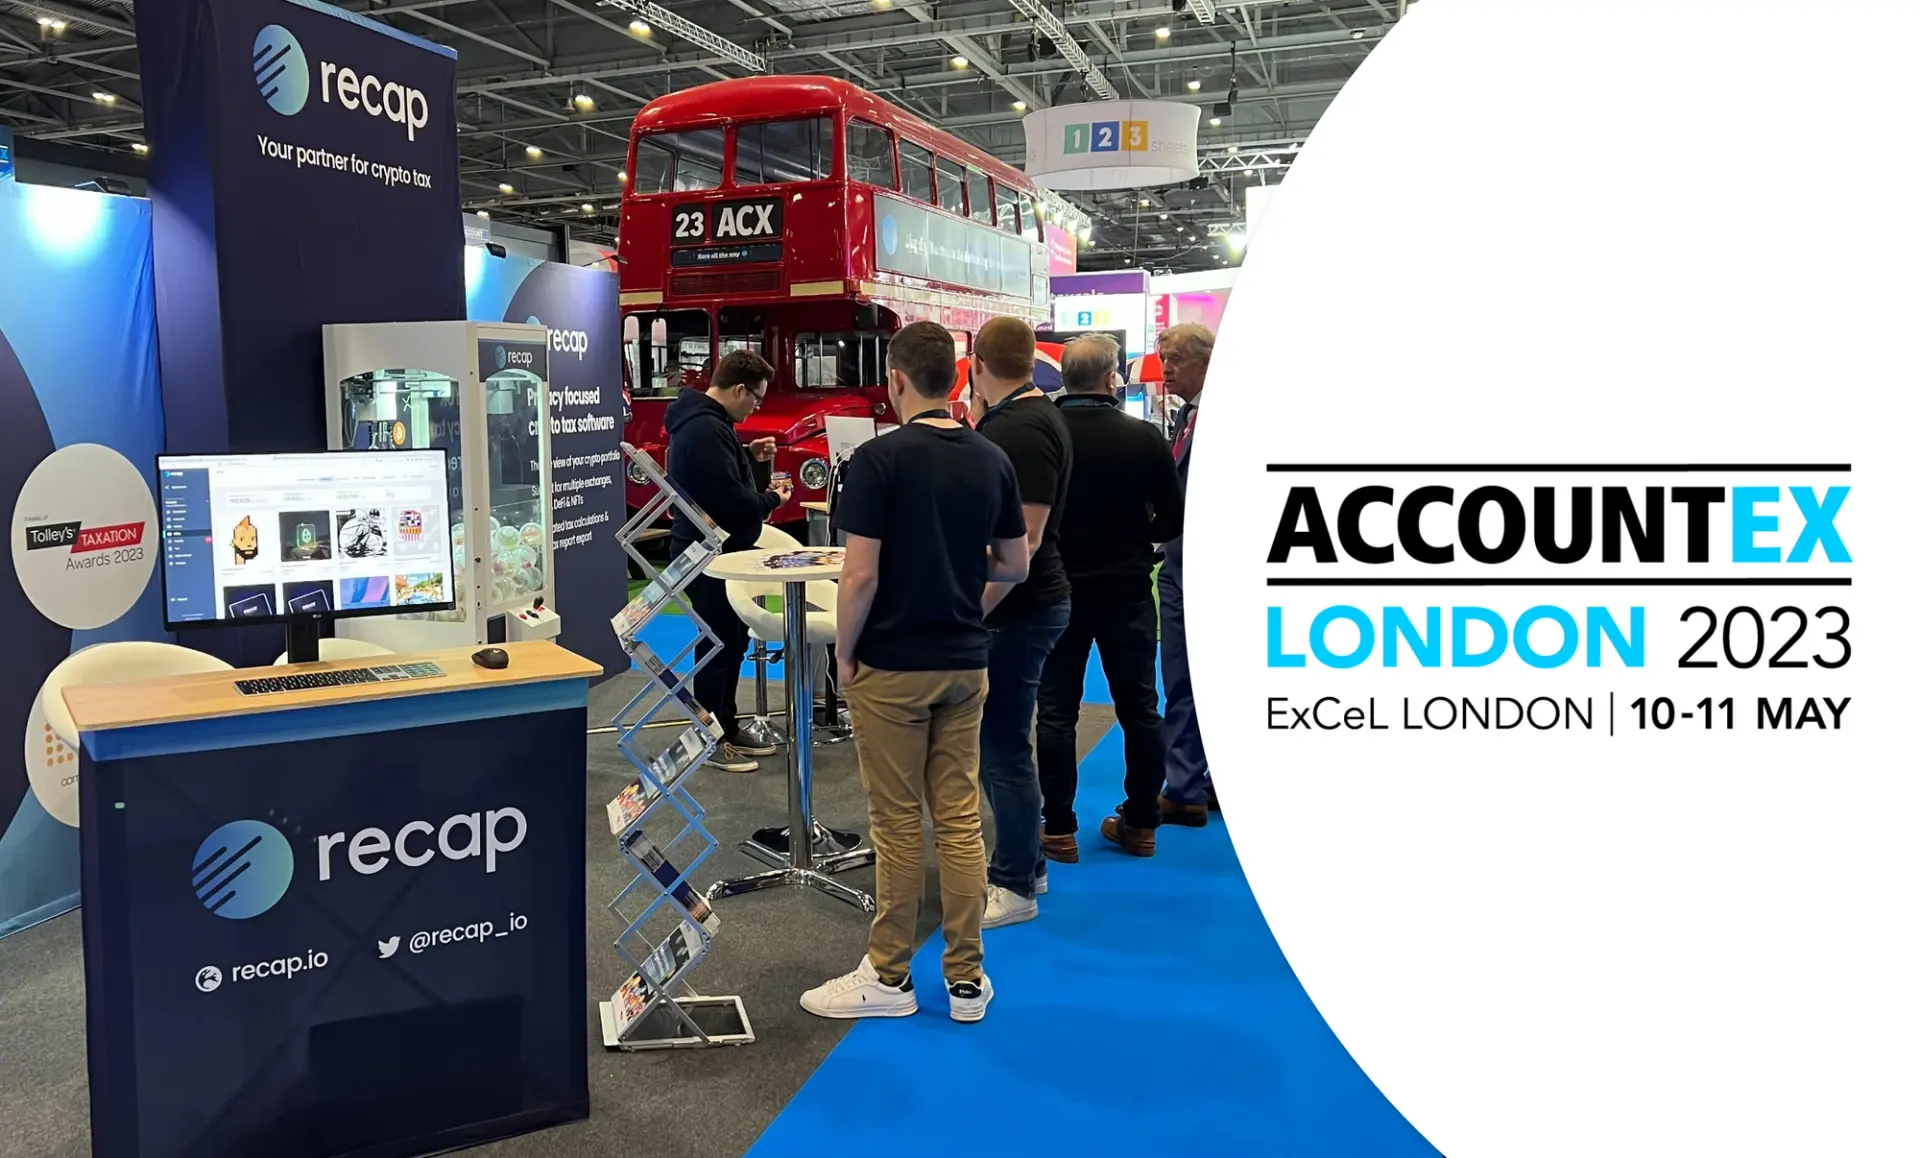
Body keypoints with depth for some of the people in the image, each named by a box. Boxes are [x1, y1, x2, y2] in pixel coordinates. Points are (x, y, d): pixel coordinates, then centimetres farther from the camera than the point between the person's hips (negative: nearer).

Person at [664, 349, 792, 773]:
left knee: (732, 641, 17)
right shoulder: (707, 429, -23)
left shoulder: (703, 421, 12)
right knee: (719, 645, -2)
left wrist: (750, 458, 6)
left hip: (718, 549, 11)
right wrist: (772, 498, -10)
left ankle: (727, 729, 27)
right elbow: (732, 502, -27)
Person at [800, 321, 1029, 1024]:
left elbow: (861, 575, -17)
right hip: (966, 662, 5)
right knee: (959, 819, 10)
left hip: (892, 667, -5)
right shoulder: (992, 460, 3)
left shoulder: (880, 458, -15)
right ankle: (966, 978, 16)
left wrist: (844, 653, -3)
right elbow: (1015, 566, 9)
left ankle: (888, 977, 15)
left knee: (897, 823, 4)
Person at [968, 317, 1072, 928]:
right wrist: (977, 420, 14)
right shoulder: (1010, 421, 11)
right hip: (1013, 607, 10)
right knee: (1000, 741, 18)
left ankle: (1015, 886, 12)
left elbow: (1022, 542, -24)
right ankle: (1024, 862, 31)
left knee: (1002, 747, 0)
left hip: (1016, 610, -10)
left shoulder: (1024, 429, -19)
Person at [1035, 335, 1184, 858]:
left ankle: (1059, 830, 9)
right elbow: (1173, 519, -2)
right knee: (1139, 707, 13)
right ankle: (1141, 823, 21)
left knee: (1057, 711, 6)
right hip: (1128, 590, 1)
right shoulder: (1145, 437, -8)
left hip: (1059, 589, -1)